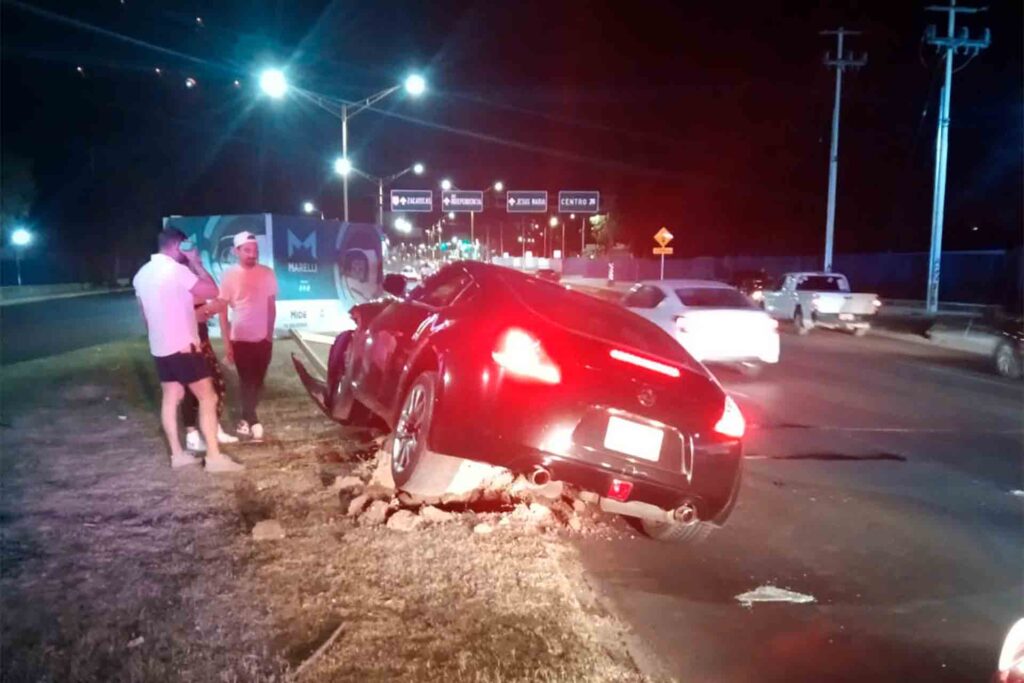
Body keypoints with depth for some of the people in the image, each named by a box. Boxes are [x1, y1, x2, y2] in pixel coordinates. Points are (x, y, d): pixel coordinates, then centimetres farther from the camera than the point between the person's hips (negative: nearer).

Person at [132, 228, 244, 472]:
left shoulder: (142, 274, 11)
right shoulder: (176, 269, -17)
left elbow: (145, 314, 18)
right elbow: (212, 291, -16)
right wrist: (195, 262, -7)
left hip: (159, 348, 9)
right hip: (183, 346, -9)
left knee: (170, 399, 13)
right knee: (208, 398, -4)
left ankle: (177, 454, 17)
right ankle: (214, 457, -5)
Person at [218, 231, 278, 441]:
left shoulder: (267, 274, -2)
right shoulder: (230, 276, -10)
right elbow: (222, 310, -6)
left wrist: (270, 334, 6)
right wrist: (226, 342, -9)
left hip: (263, 338, 3)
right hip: (240, 338, -3)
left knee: (258, 381, 10)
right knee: (246, 381, 3)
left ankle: (246, 419, 23)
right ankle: (253, 422, 5)